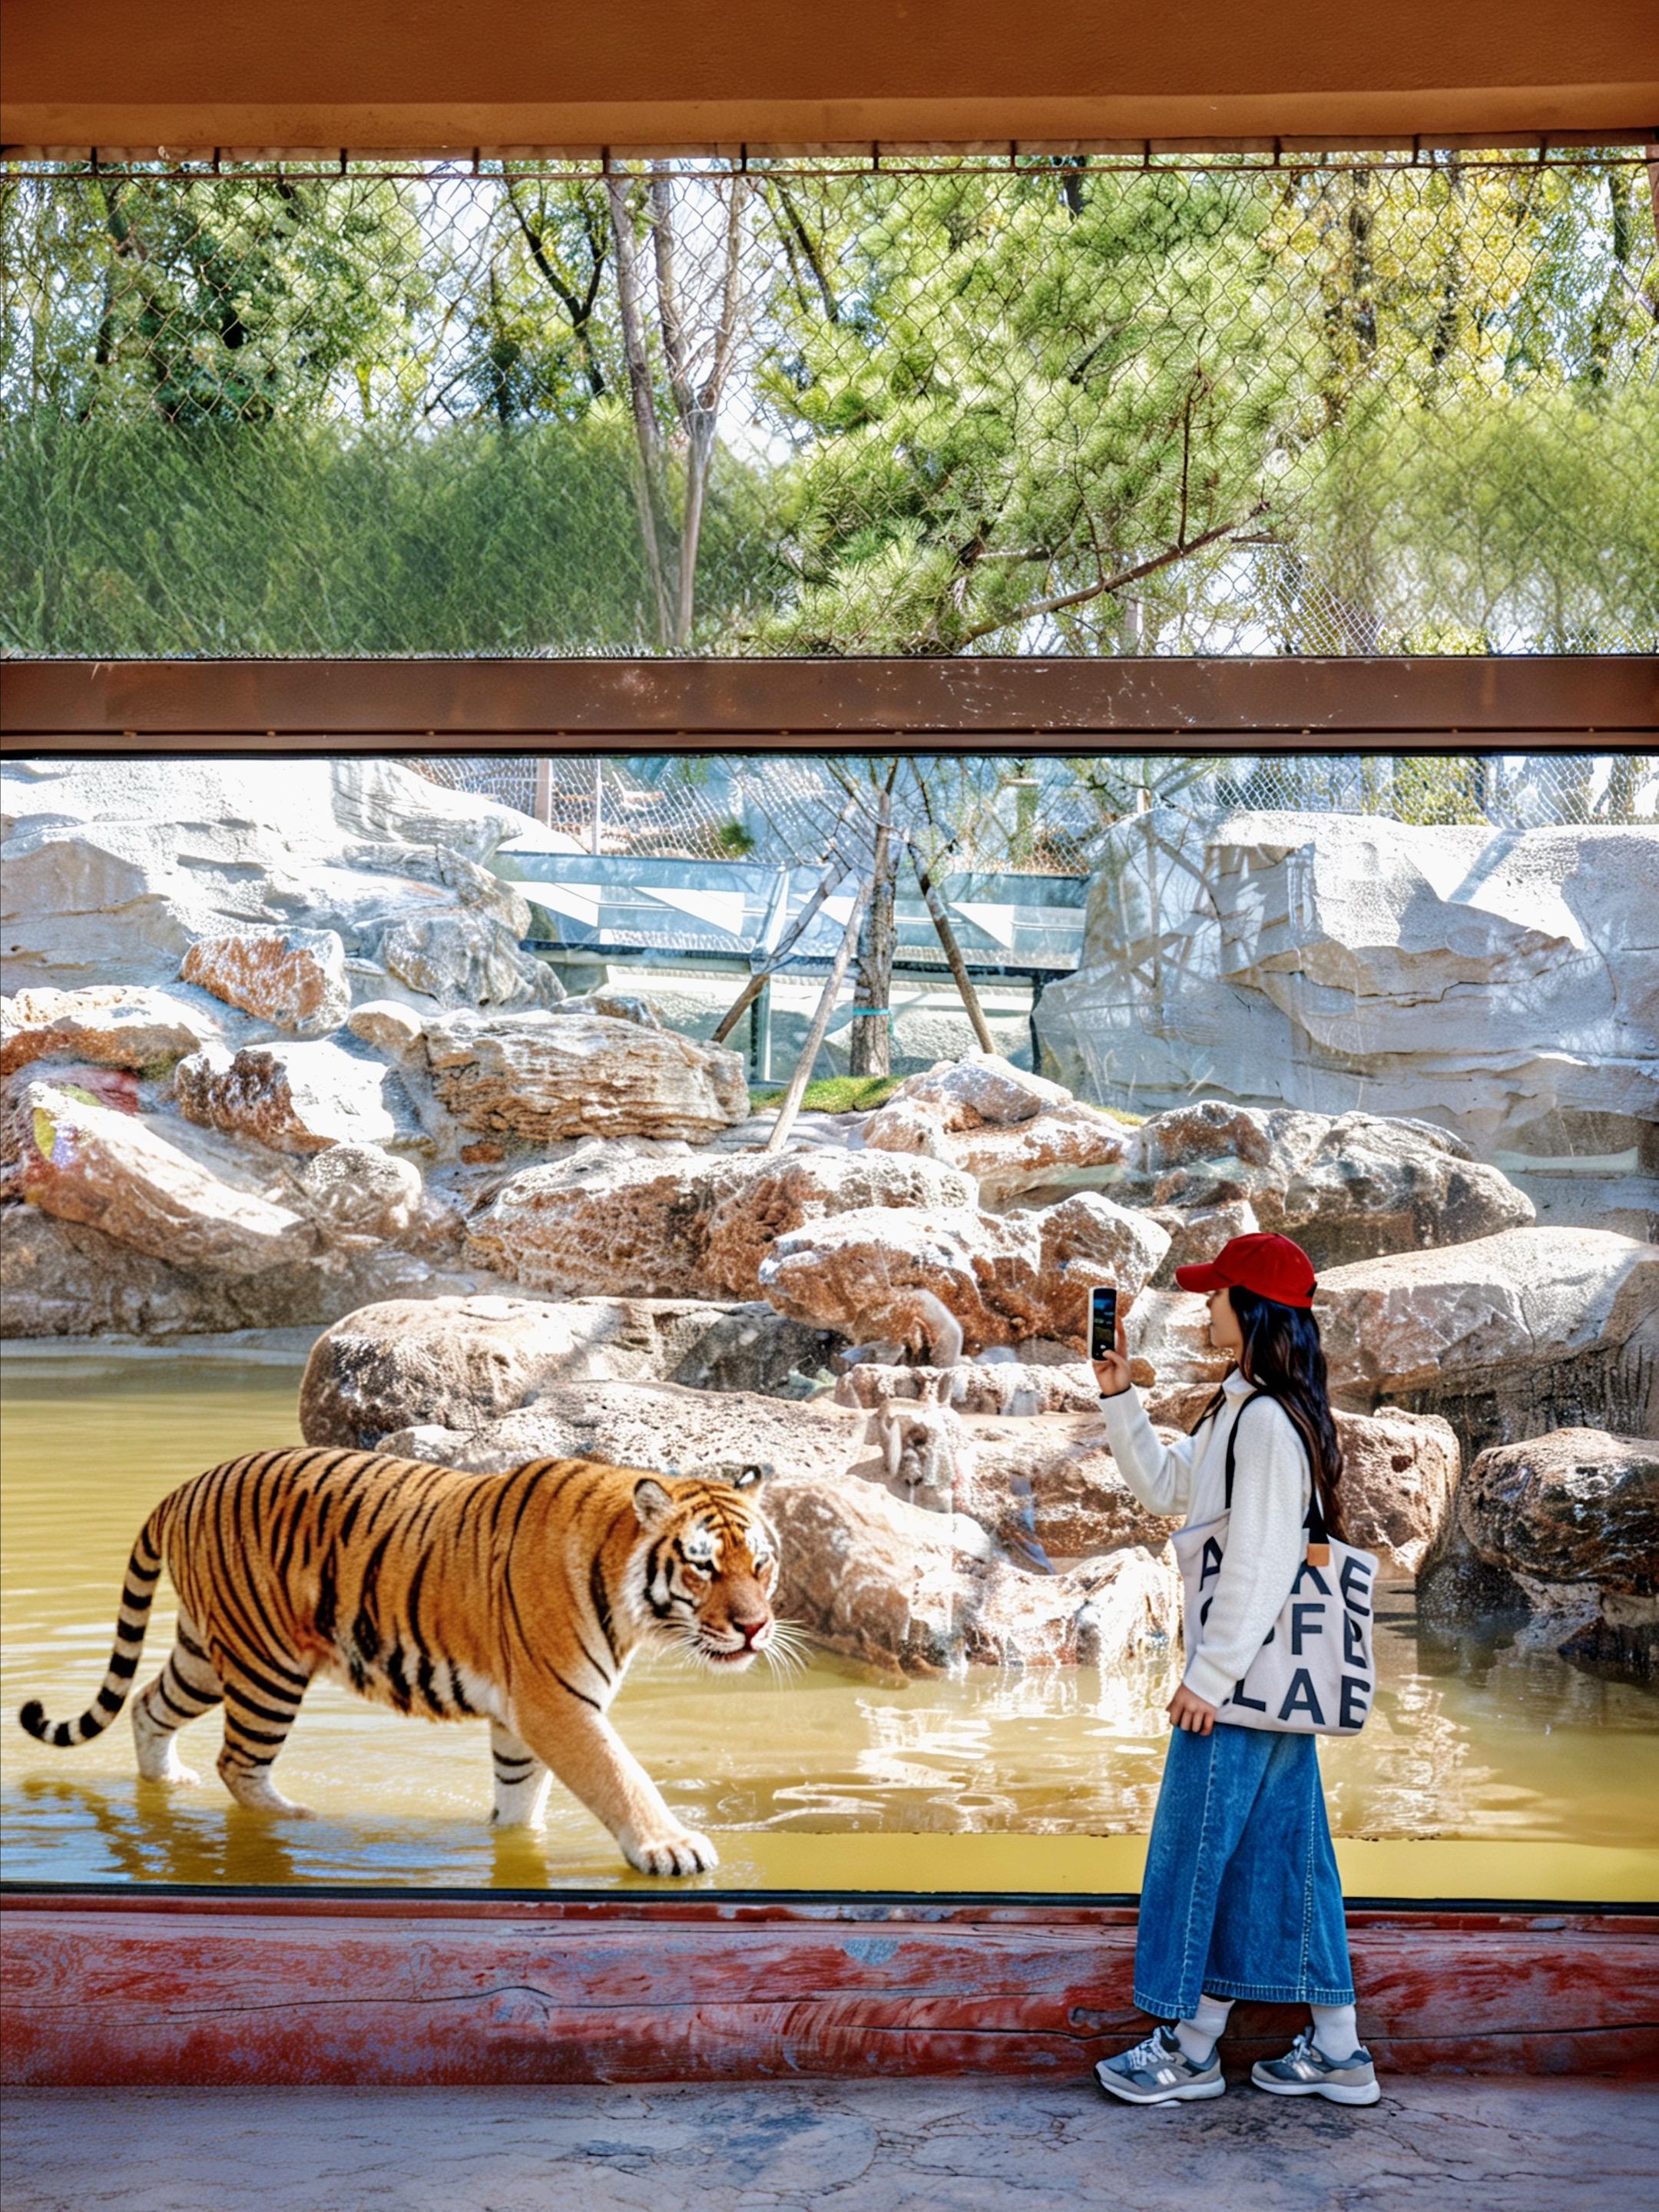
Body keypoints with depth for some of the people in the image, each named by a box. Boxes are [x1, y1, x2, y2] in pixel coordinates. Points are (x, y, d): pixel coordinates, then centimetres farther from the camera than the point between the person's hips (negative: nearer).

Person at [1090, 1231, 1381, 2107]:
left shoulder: (1267, 1419, -17)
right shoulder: (1237, 1408, 13)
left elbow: (1260, 1561, -21)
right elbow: (1164, 1486, 25)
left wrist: (1209, 1675, -19)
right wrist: (1119, 1398, 17)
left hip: (1241, 1674, -10)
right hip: (1273, 1672, 10)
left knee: (1199, 1845, 0)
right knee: (1284, 1849, 13)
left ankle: (1191, 2050, 12)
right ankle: (1337, 2052, 19)